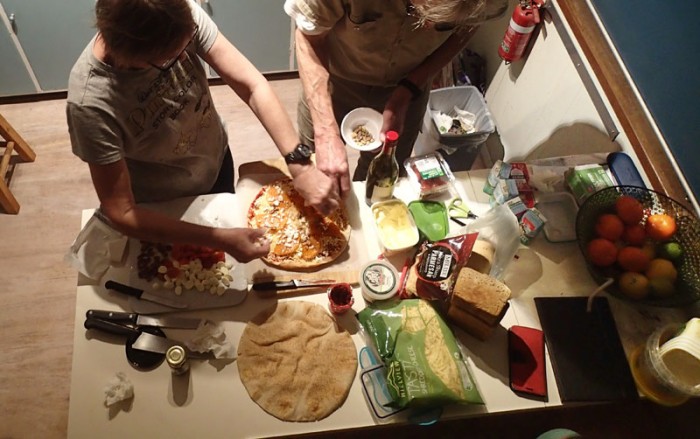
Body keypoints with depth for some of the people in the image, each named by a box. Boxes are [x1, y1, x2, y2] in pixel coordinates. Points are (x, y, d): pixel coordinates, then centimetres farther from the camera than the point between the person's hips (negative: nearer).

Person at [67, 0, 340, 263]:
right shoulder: (91, 103, -39)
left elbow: (252, 85, -27)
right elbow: (120, 212, -33)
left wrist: (299, 165, -37)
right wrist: (220, 240, -37)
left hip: (217, 161, 4)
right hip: (163, 207, -4)